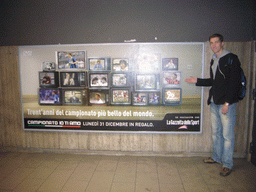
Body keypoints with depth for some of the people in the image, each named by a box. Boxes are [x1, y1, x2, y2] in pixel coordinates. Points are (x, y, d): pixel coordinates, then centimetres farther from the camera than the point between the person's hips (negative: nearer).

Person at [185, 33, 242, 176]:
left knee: (227, 134, -1)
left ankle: (227, 164, 10)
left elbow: (234, 83, -13)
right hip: (214, 102, 8)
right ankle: (217, 157, 30)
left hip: (227, 103, -7)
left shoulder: (231, 59, -7)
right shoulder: (214, 60, 16)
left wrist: (227, 102, -18)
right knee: (216, 132, 16)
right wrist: (197, 81, 14)